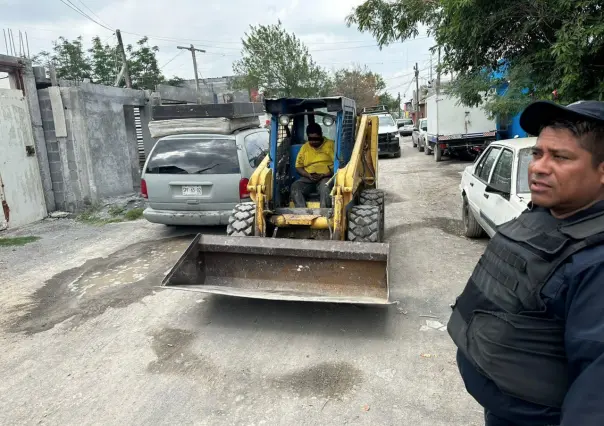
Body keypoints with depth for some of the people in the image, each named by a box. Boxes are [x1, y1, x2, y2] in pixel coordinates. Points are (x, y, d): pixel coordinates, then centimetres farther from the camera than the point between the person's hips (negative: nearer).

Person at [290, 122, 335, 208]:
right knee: (295, 186, -26)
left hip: (326, 178, -3)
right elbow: (298, 166, 13)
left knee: (325, 187, -37)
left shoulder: (331, 145, 6)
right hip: (308, 179, 3)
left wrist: (324, 175, -15)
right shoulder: (304, 147, 17)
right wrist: (308, 175, -7)